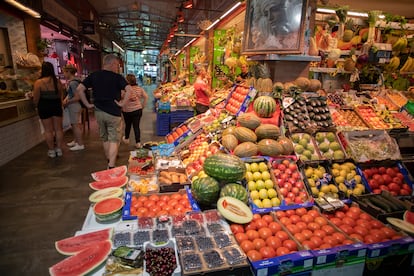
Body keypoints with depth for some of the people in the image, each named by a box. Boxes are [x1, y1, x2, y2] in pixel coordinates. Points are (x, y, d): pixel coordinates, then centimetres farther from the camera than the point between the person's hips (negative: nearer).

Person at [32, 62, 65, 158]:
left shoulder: (38, 82, -11)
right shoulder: (57, 81, -2)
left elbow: (36, 98, -8)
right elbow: (61, 96, 5)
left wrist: (37, 106, 12)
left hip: (44, 107, -2)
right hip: (57, 106, 3)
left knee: (48, 130, 6)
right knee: (58, 129, 10)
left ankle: (51, 151, 14)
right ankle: (59, 149, 16)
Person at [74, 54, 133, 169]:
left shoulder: (93, 76, 4)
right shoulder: (117, 77, -9)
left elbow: (79, 89, 1)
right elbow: (129, 90, -23)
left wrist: (87, 104, 5)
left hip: (99, 112, 5)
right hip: (113, 113, -5)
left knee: (104, 138, 21)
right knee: (114, 140, 2)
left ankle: (110, 160, 38)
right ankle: (111, 166, -5)